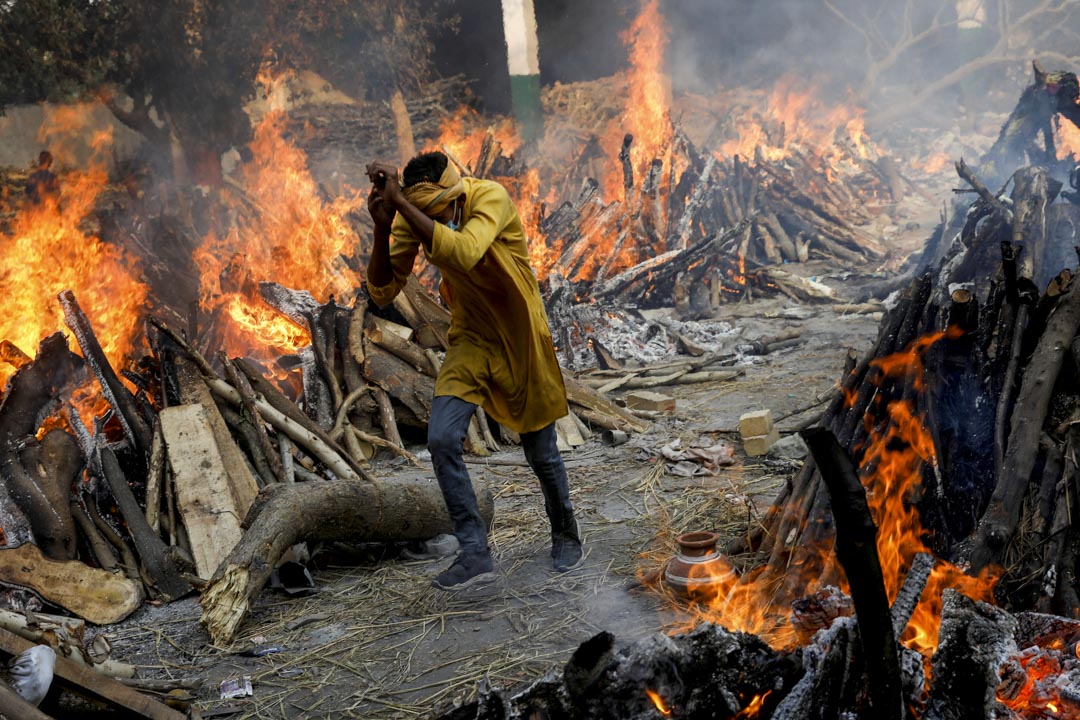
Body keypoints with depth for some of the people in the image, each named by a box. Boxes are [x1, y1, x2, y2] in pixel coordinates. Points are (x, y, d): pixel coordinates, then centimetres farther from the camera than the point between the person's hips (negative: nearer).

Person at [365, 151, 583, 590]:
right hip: (471, 339, 4)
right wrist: (382, 228, -27)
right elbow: (382, 292, -12)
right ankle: (475, 554, -2)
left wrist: (399, 201, -43)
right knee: (442, 439, -13)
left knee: (541, 453, 8)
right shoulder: (413, 217, -12)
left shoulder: (492, 199, -27)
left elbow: (463, 254, -46)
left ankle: (565, 534, 34)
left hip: (521, 339, -4)